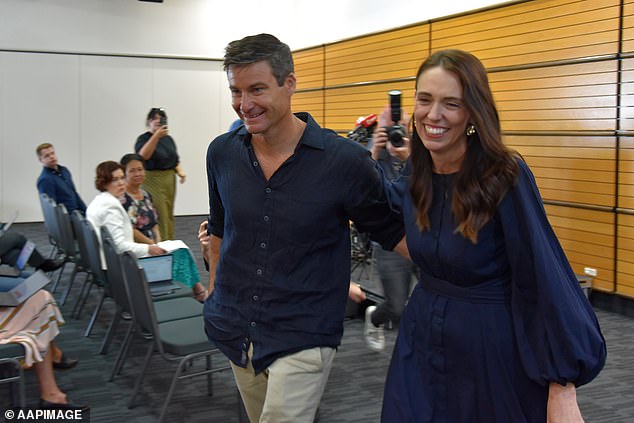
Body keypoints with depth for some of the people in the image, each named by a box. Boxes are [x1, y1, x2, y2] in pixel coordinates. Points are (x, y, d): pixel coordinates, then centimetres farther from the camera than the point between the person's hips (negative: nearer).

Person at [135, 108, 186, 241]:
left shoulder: (169, 139, 13)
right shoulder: (143, 139, -5)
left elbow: (176, 160, 22)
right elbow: (143, 155, -25)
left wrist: (180, 171, 3)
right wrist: (156, 136, -29)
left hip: (170, 180, 6)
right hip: (153, 181, -6)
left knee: (169, 215, 10)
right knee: (159, 216, -12)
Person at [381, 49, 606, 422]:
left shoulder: (506, 176, -20)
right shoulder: (418, 178, -2)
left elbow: (544, 277, -21)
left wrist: (563, 389, -22)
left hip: (492, 348, -5)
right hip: (422, 341, 5)